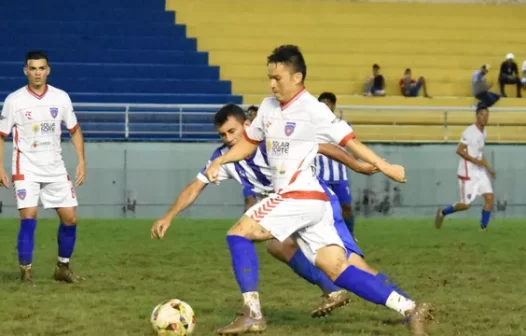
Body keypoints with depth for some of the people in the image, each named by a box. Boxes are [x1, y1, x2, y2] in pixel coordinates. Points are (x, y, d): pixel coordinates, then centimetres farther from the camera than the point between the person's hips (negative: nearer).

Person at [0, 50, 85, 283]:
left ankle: (63, 267, 21)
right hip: (26, 170, -3)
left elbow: (75, 131, 10)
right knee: (28, 218, -16)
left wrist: (81, 161, 1)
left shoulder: (61, 98, 1)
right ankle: (25, 271, -8)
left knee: (70, 218, 3)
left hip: (55, 169, 3)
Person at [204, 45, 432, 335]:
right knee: (338, 270, 0)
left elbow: (348, 140, -10)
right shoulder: (268, 107, 15)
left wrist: (383, 166, -15)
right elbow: (248, 143, 26)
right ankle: (409, 309, -4)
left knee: (238, 234, -7)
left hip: (301, 197, -8)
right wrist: (219, 161, 11)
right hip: (290, 199, 8)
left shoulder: (312, 109, -9)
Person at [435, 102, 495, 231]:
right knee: (465, 205, -4)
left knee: (489, 197, -8)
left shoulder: (484, 132, 11)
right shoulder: (469, 132, -15)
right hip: (468, 172, -8)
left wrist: (488, 167, 15)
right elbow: (459, 150, -19)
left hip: (480, 172, 8)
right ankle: (443, 212, 21)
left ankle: (483, 227, -1)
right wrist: (476, 161, -21)